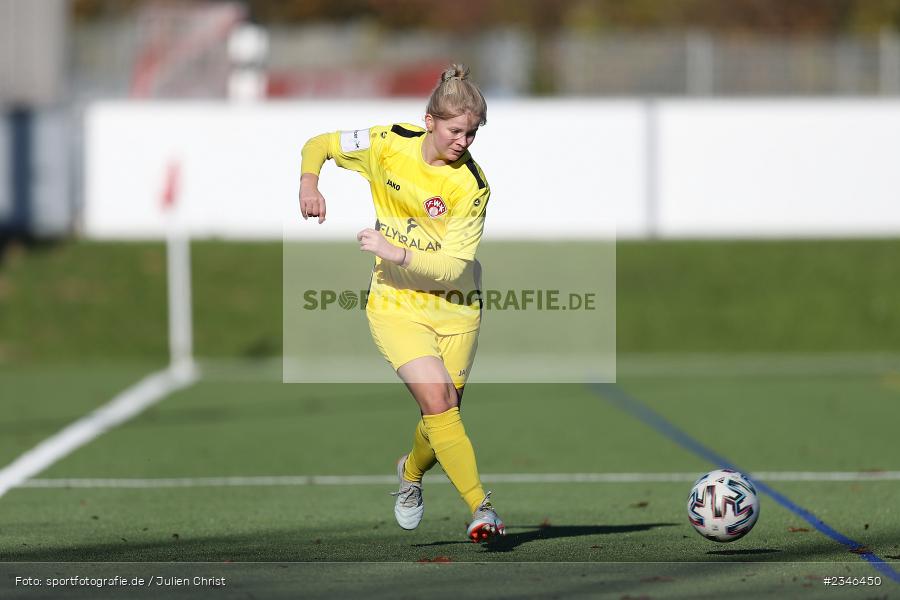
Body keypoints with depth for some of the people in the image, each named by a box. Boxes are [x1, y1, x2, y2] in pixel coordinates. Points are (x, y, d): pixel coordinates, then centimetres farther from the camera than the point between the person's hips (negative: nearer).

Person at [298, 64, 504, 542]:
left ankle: (412, 470, 43)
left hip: (454, 305, 1)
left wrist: (397, 253, -30)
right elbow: (319, 145, 6)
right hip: (396, 304, -1)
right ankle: (480, 507, -22)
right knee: (436, 399, -20)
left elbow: (452, 266, -19)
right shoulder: (388, 144, -10)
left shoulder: (471, 185, -16)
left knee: (441, 416, 8)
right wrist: (309, 182, -13)